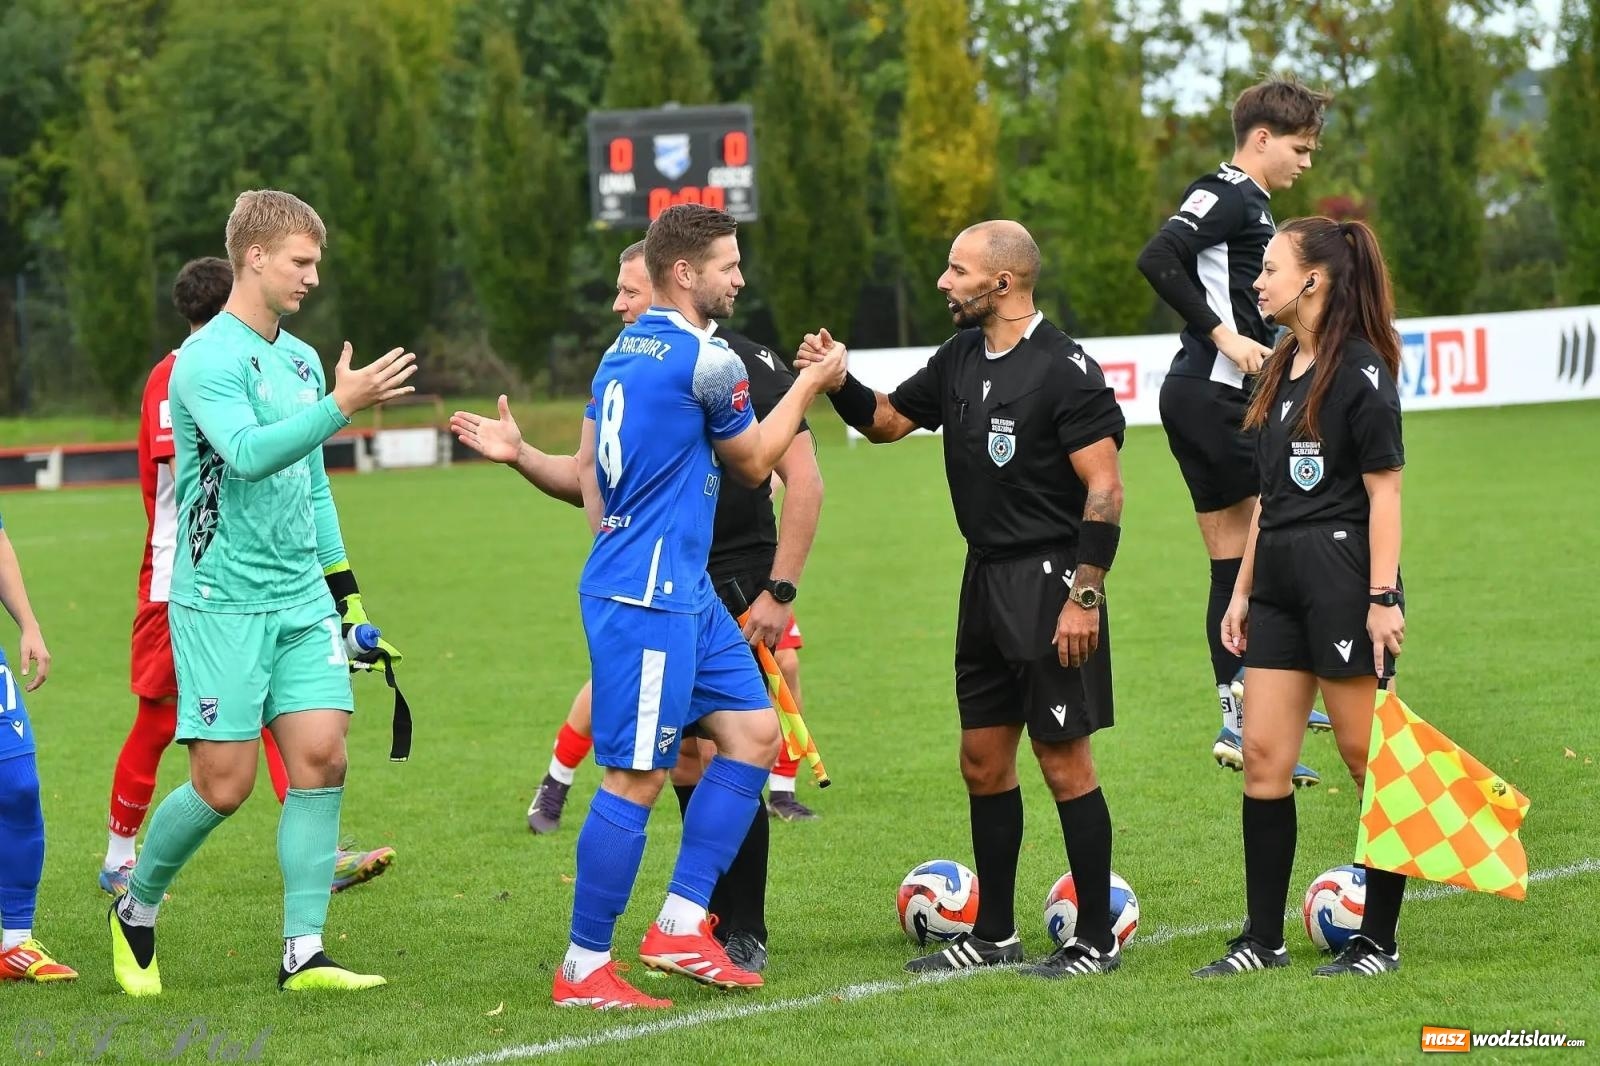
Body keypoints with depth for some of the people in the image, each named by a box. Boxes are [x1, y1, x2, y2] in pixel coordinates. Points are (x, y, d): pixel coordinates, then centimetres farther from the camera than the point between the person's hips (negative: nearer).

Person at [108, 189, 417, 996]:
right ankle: (136, 911, 19)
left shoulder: (302, 360, 14)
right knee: (225, 782, -6)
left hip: (302, 599, 7)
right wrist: (340, 406, -37)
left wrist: (344, 590, 22)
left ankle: (304, 954, -2)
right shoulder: (209, 358, -11)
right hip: (221, 603, -7)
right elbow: (248, 452, -28)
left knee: (321, 756, -5)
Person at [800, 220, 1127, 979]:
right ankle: (993, 935, 22)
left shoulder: (1064, 370, -15)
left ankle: (1096, 941, 4)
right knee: (983, 760, 12)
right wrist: (837, 384, 3)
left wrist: (1085, 595, -22)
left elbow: (1104, 488, -17)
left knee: (1064, 762, -4)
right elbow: (887, 420, 22)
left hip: (1049, 582, -9)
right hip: (986, 576, 9)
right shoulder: (960, 360, 9)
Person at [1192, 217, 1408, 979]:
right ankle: (1263, 939, 9)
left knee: (1367, 759, -1)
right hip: (1280, 581, 9)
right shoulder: (1282, 369, 15)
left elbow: (1384, 490, -14)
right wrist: (1243, 589, 17)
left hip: (1344, 578, -9)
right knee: (1262, 756, 4)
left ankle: (1379, 941, 7)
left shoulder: (1360, 369, -11)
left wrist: (1383, 598, -18)